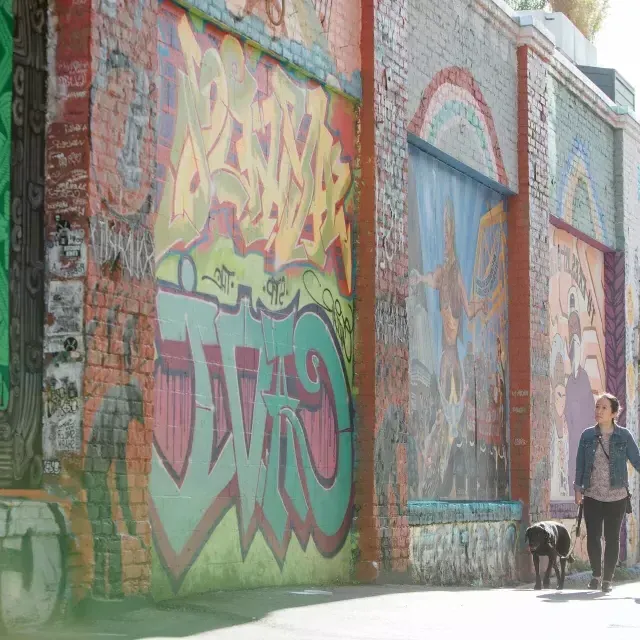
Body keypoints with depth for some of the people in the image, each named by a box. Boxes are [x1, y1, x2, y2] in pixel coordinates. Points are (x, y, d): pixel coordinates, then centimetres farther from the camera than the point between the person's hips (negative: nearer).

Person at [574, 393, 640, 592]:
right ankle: (596, 574, 19)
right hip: (592, 495, 1)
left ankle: (608, 578, 15)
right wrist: (578, 488, 2)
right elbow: (580, 464, 6)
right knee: (593, 537, -1)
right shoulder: (587, 435, 3)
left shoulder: (623, 436, -2)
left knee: (612, 538, 3)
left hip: (616, 496, -1)